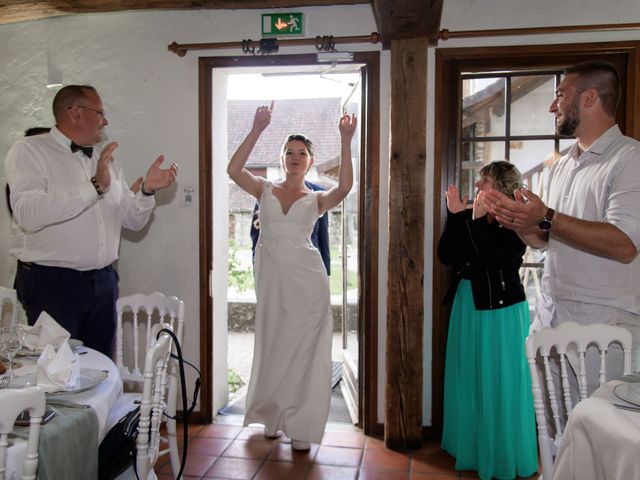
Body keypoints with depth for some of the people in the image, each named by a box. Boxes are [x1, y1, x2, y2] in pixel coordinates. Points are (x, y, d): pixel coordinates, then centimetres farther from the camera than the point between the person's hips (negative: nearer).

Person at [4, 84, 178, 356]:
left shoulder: (106, 161, 13)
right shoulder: (29, 150, -4)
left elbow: (132, 221, 13)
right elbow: (29, 214, -23)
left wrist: (147, 190, -5)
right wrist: (95, 186, -23)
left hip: (102, 281, 6)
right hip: (51, 282, -5)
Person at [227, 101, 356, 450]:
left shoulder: (317, 199, 6)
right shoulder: (265, 190, 8)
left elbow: (344, 187, -15)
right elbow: (234, 170, -9)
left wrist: (345, 141, -20)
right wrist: (257, 130, -14)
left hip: (306, 280, -1)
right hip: (270, 277, 1)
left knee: (303, 350, 4)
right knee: (272, 347, 13)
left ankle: (300, 425, 19)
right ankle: (273, 418, 33)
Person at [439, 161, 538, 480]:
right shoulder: (468, 217, 4)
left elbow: (493, 259, -24)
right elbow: (446, 256, -4)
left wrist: (478, 221, -21)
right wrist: (455, 216, -9)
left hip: (501, 308, -5)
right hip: (468, 305, 6)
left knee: (499, 382, 5)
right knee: (468, 378, 15)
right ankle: (471, 445, 33)